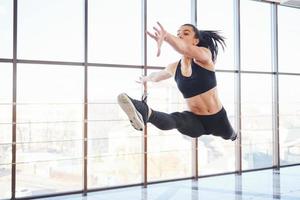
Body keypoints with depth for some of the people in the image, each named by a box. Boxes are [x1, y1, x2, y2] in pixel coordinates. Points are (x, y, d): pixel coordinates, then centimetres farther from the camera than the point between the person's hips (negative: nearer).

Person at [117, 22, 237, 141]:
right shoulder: (174, 67, -6)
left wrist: (167, 36, -60)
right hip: (195, 120, 1)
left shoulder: (204, 54, -21)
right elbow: (157, 76, 15)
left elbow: (185, 49, -45)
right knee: (175, 120, -35)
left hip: (217, 118, -1)